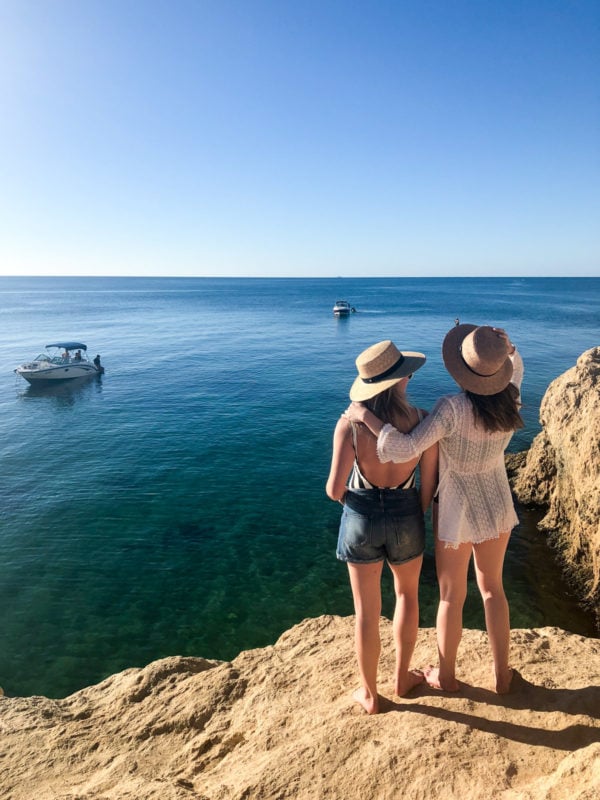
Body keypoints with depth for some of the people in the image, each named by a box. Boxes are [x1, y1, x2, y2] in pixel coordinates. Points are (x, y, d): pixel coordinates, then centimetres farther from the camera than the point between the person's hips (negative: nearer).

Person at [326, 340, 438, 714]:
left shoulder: (350, 424, -20)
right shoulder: (422, 419, -15)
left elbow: (335, 489, -20)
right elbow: (430, 482, -7)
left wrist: (347, 498, 5)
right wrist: (416, 519, 12)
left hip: (362, 518, -1)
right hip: (405, 516, 1)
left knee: (367, 610, 17)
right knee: (408, 593, 30)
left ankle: (370, 694, 37)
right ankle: (402, 677, 45)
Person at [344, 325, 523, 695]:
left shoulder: (453, 408, -29)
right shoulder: (511, 400, -13)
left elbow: (406, 449, -36)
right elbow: (516, 368, 12)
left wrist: (365, 415, -28)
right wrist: (506, 348, -6)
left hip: (457, 511, -4)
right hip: (496, 506, 5)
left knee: (452, 596, 15)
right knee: (493, 588, 23)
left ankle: (446, 676, 36)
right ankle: (502, 674, 38)